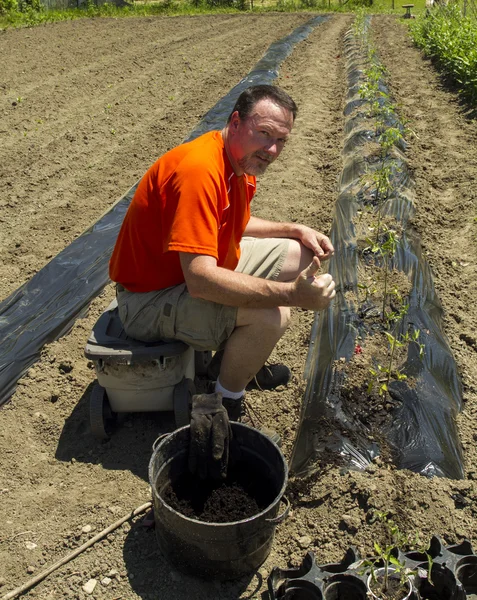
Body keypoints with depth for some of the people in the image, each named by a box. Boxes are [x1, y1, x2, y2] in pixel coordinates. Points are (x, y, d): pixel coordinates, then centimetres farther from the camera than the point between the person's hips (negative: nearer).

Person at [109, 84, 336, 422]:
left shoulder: (242, 162, 1)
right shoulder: (199, 170, -31)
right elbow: (200, 280, -38)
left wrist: (296, 230, 6)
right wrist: (291, 293, -37)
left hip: (203, 269, 10)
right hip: (151, 298, -10)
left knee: (301, 255, 12)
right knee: (272, 315, -30)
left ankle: (246, 362, 22)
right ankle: (227, 402, -2)